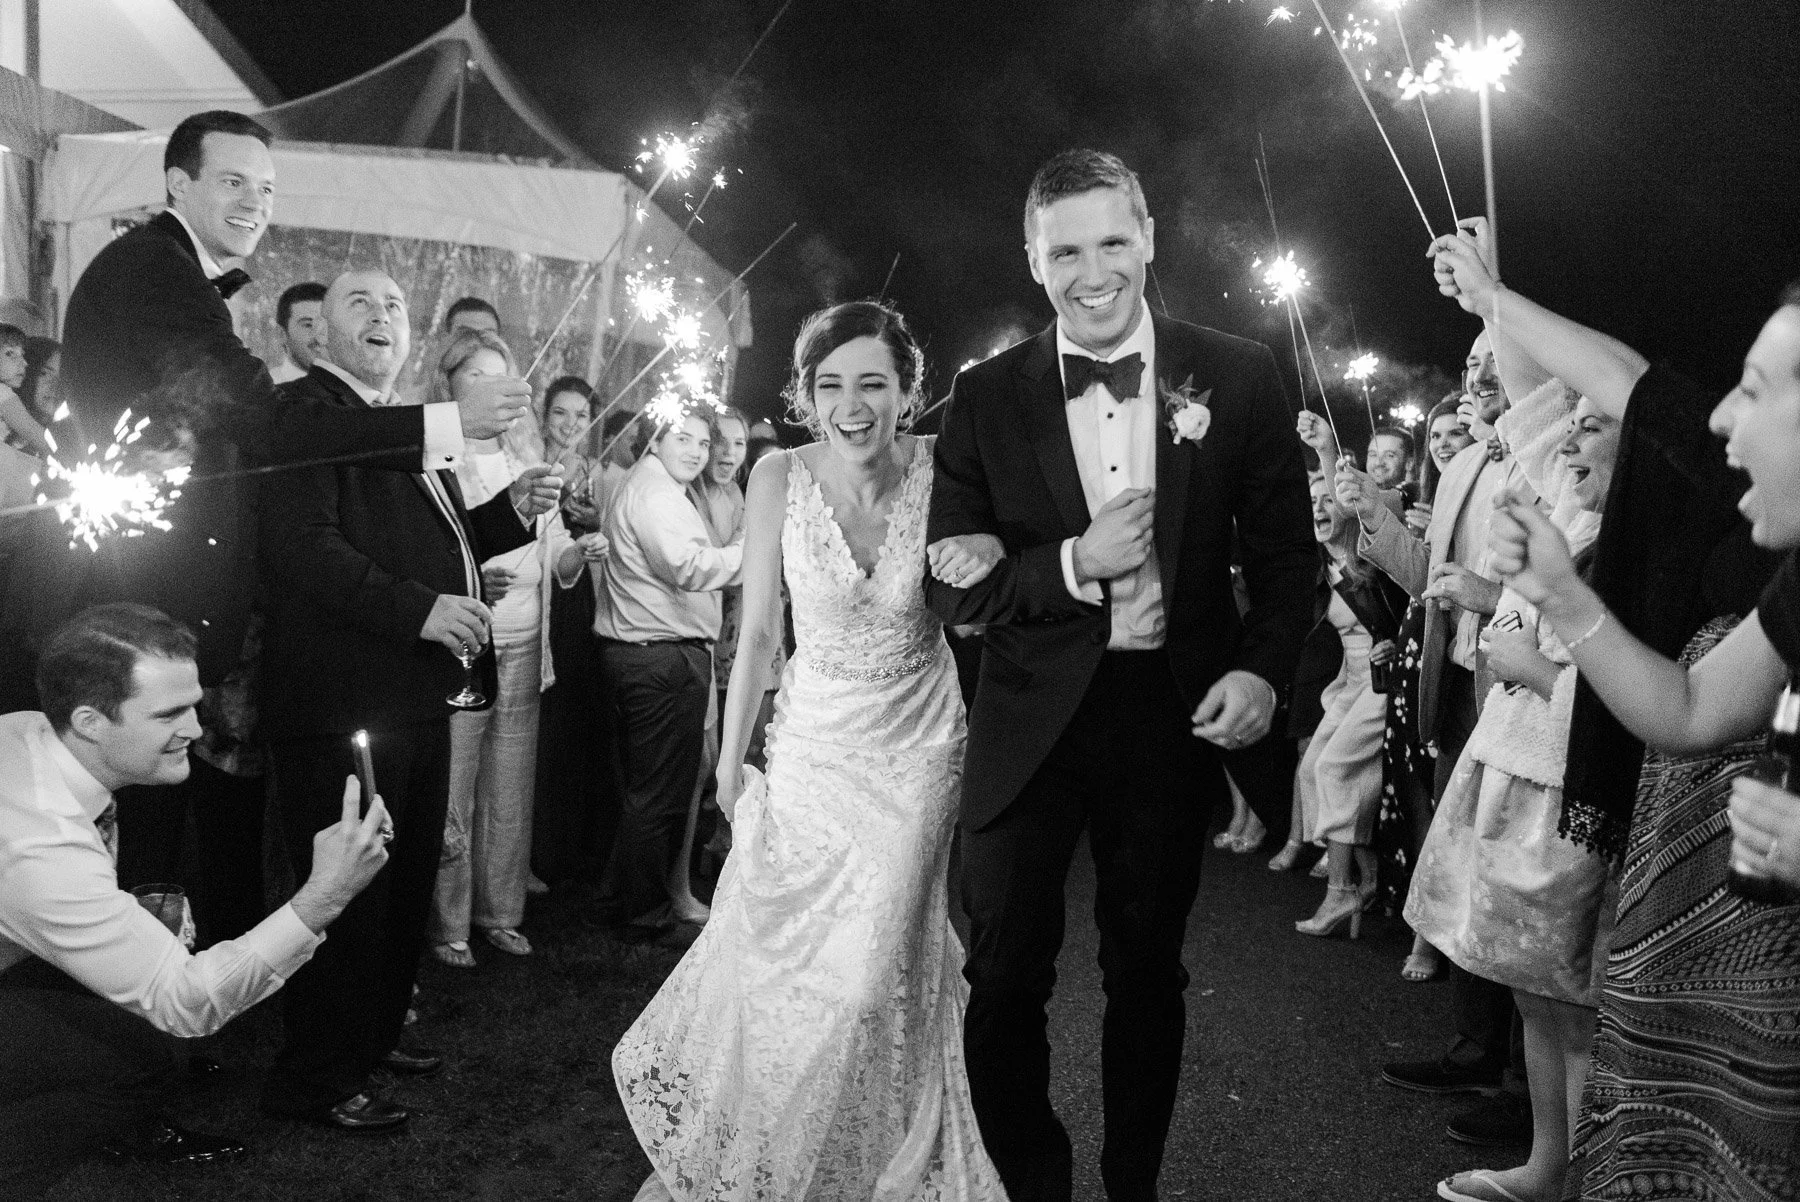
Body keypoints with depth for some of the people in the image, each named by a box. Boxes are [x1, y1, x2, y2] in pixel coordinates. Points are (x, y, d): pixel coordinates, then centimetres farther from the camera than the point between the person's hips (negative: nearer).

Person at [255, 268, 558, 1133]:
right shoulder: (302, 412, -10)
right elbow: (299, 545, -22)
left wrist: (510, 511, 8)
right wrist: (420, 609, -27)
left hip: (417, 698, 10)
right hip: (342, 702, -9)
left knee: (406, 881, 20)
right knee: (349, 893, 0)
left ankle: (373, 1033, 37)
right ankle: (314, 1077, 16)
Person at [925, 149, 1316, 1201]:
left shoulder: (1238, 379, -5)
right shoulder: (986, 397, -4)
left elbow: (1286, 554, 1)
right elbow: (952, 587, -5)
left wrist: (1262, 669, -15)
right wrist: (1071, 564, -20)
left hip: (1174, 718, 1)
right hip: (1029, 723, 0)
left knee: (1147, 976, 19)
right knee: (1005, 984, 9)